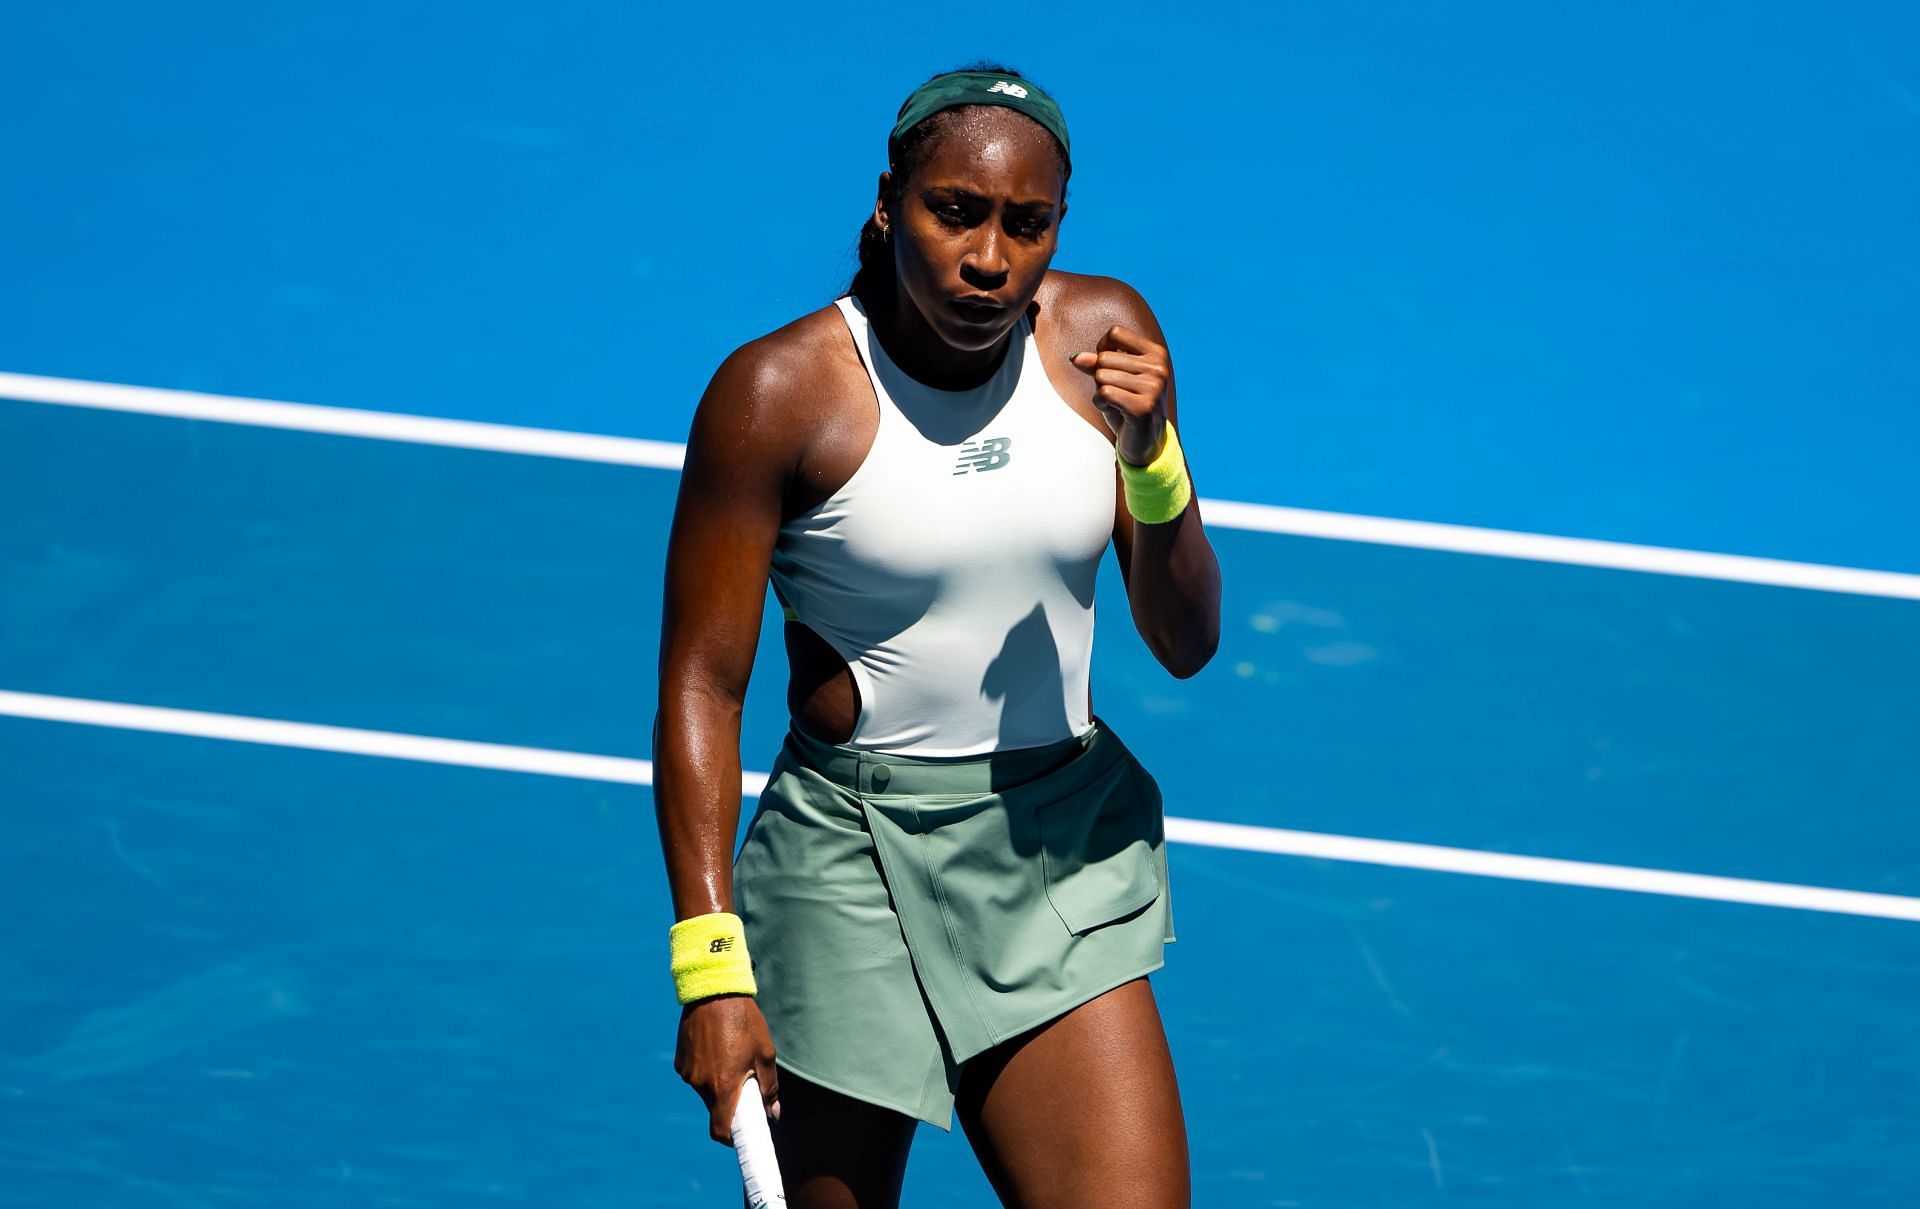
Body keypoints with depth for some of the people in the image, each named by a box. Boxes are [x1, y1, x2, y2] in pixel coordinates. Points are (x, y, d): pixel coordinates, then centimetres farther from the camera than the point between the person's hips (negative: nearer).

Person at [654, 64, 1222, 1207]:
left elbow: (1186, 644, 5)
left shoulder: (1105, 336, 0)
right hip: (852, 865, -3)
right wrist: (709, 965, -16)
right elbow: (701, 686, -9)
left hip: (1068, 853, 3)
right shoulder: (778, 392, -12)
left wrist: (1152, 459, -14)